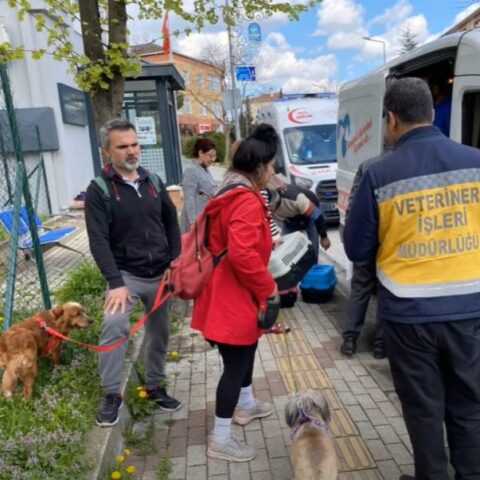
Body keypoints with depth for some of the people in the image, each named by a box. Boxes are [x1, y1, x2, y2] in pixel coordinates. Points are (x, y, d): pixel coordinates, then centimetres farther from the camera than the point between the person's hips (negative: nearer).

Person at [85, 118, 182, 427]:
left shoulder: (153, 182, 6)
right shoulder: (99, 190, -9)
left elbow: (172, 224, 11)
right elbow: (98, 241, -15)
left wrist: (175, 263, 0)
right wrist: (115, 282, -24)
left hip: (160, 275, 5)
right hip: (126, 275, -4)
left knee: (159, 333, 14)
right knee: (114, 326, -25)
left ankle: (155, 387, 33)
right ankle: (112, 395, -7)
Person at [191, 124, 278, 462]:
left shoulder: (233, 193, 10)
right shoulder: (246, 200, -23)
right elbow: (242, 254, -32)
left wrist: (268, 243, 16)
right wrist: (268, 286, -19)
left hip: (234, 292, 11)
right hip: (234, 298, -11)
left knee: (247, 351, 27)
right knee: (236, 363, 1)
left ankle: (246, 405, 48)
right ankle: (220, 439, 15)